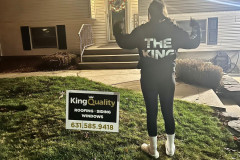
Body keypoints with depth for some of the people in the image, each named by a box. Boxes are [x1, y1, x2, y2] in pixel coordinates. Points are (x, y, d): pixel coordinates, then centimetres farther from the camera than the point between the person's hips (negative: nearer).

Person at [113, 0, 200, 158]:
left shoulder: (141, 31, -8)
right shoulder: (174, 30, -4)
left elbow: (125, 43, 2)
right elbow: (193, 43, 5)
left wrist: (117, 31, 21)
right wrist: (196, 29, 24)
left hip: (148, 79, -1)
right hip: (168, 79, 1)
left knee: (151, 112, 9)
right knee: (168, 112, 14)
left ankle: (153, 149, 23)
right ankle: (170, 147, 30)